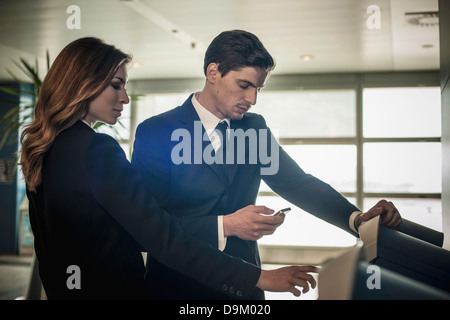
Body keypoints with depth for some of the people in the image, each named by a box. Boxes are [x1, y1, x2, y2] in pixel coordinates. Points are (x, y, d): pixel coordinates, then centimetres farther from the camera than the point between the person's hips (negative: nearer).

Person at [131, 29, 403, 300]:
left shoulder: (254, 127, 4)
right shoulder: (155, 133, -12)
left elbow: (296, 183, 1)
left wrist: (357, 218, -13)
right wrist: (225, 226, -25)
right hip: (179, 287, -5)